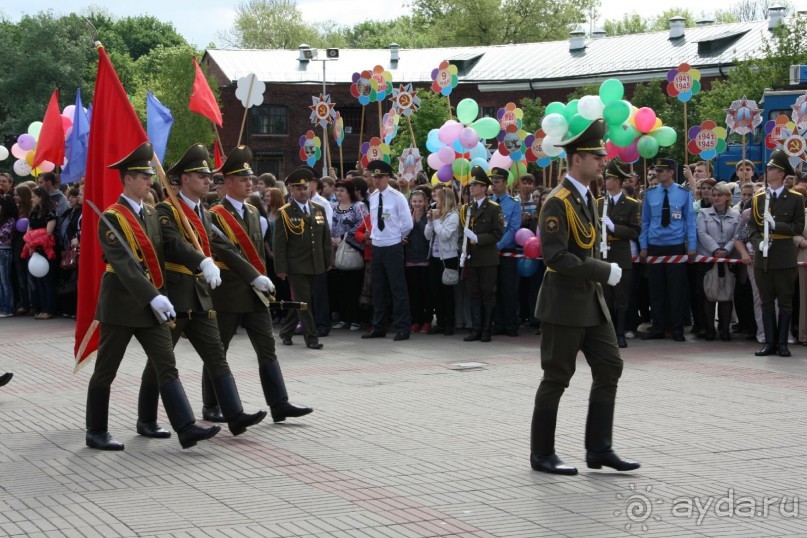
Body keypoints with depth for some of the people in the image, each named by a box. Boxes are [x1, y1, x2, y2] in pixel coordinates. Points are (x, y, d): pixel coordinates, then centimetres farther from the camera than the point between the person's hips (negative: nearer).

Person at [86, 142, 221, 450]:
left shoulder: (151, 214, 12)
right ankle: (96, 433, 15)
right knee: (105, 371, 5)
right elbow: (123, 265, -21)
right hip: (121, 304, -7)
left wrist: (160, 294, 11)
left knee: (167, 366, -2)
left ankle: (186, 428, -8)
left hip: (150, 303, 7)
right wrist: (153, 298, -28)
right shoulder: (112, 218, -12)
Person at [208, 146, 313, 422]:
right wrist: (256, 277, -22)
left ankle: (279, 404, -1)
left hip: (254, 294, 7)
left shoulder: (252, 212, 14)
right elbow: (226, 251, -19)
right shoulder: (215, 215, -10)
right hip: (227, 293, -7)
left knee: (267, 348, 1)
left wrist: (262, 281, 11)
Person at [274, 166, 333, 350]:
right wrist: (281, 268, -11)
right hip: (296, 265, -5)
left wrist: (329, 261, 9)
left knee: (300, 301, 13)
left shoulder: (319, 209, 9)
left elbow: (326, 237, 13)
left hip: (315, 265, 5)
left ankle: (286, 331, 28)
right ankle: (311, 338, 1)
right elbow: (279, 243, -7)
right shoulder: (285, 213, -5)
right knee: (303, 301, -4)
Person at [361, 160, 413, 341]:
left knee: (398, 289, -4)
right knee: (378, 289, 12)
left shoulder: (397, 197, -10)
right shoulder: (373, 197, 8)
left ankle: (402, 328, 1)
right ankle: (378, 327, 20)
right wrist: (374, 235, 10)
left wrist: (398, 237, 1)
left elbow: (408, 224, -9)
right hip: (376, 247, 6)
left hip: (393, 248, -6)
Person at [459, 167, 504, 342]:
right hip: (470, 258, 5)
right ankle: (476, 329, 8)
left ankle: (486, 330, 4)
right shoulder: (465, 208, 13)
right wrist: (463, 248, 3)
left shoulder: (494, 208, -3)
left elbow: (498, 234, -8)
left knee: (488, 294, 0)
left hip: (488, 258, -5)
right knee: (473, 294, 5)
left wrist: (477, 238, -17)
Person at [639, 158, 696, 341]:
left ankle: (677, 329, 10)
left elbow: (690, 221, 1)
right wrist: (643, 247, 4)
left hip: (676, 246, -2)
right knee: (656, 289, 6)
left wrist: (692, 247, -3)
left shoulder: (684, 193, -3)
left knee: (676, 290, 3)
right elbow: (645, 221, 8)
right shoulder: (650, 193, 3)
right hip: (654, 247, 2)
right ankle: (658, 328, 14)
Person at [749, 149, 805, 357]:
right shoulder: (758, 198, 10)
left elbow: (798, 227, -5)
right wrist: (758, 242, -9)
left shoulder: (795, 199, 0)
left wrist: (775, 225, -16)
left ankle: (782, 343, 7)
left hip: (784, 258, -4)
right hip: (762, 257, 4)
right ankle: (770, 343, 12)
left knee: (785, 302, 1)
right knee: (766, 302, 7)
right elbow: (752, 225, 9)